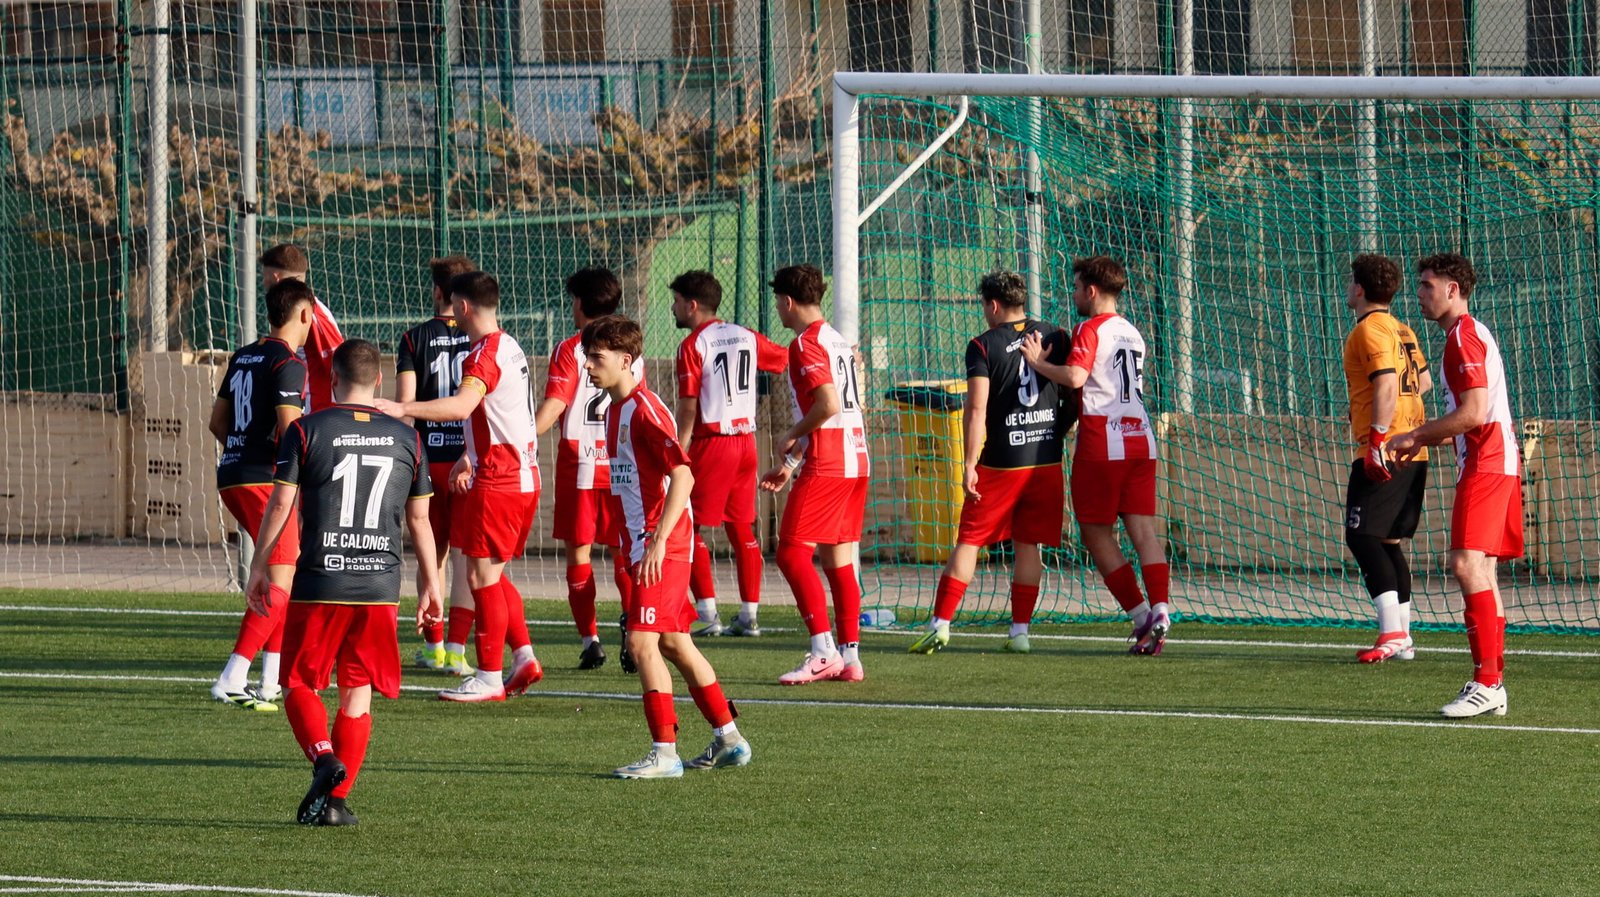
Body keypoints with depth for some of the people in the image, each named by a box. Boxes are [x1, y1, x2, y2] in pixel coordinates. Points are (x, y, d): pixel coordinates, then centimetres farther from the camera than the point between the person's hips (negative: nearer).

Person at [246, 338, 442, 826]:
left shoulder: (306, 431, -2)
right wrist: (431, 584, 19)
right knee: (358, 695, 9)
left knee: (299, 684, 9)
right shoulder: (406, 438, 6)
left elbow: (281, 503, -4)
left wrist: (259, 567, 6)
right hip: (380, 585, 2)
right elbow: (419, 518, 10)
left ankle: (323, 756, -17)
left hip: (319, 584, -2)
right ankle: (336, 799, 5)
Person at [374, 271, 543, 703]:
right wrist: (471, 457, 33)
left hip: (498, 481, -10)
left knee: (483, 574, -4)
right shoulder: (509, 348, 15)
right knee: (492, 573, 17)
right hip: (522, 475, 10)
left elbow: (462, 406, -35)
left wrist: (402, 409, -43)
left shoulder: (485, 354, -17)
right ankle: (524, 657, 14)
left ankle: (489, 678, -2)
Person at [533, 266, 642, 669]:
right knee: (623, 552, 8)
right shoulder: (632, 352, 8)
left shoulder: (570, 350, -6)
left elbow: (552, 409, -14)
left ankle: (590, 638, -4)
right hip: (623, 465, 4)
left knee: (578, 551, 4)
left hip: (579, 465, -4)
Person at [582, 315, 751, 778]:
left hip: (662, 546, -10)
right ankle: (728, 739, 24)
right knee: (674, 643, 15)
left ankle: (664, 753, -11)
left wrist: (658, 541, -28)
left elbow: (682, 476, -24)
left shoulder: (645, 409, -16)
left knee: (643, 641, -13)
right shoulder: (615, 411, 13)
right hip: (640, 544, 10)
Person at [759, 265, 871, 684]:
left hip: (825, 467, -9)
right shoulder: (838, 341, 19)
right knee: (839, 560, 11)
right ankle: (850, 657, 9)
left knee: (792, 553, -9)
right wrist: (790, 463, 26)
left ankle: (824, 652, -16)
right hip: (855, 461, 9)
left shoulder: (806, 343, -11)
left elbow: (829, 404, -23)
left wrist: (790, 437, -7)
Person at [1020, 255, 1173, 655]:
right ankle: (1160, 608, -18)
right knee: (1143, 530, 0)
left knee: (1097, 533, 3)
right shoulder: (1132, 333, 18)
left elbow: (1075, 377, -22)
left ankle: (1140, 614, -5)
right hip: (1139, 437, 7)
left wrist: (1038, 362, -6)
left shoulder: (1091, 330, -7)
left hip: (1102, 442, -7)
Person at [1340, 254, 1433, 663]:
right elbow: (1423, 381, 26)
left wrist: (1378, 440, -23)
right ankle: (1402, 636, 13)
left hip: (1384, 452, -9)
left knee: (1362, 536, -11)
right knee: (1388, 540, 14)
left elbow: (1387, 385, -21)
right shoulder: (1401, 330, 17)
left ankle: (1391, 631, -21)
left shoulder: (1370, 330, -11)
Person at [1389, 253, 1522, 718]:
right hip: (1491, 461, 11)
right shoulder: (1470, 334, 21)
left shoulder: (1464, 336, -12)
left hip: (1486, 464, -11)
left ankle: (1486, 681, -25)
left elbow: (1475, 412, -20)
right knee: (1481, 570, 11)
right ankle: (1493, 684, 13)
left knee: (1467, 564, -19)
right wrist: (1425, 439, 19)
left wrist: (1416, 436, -12)